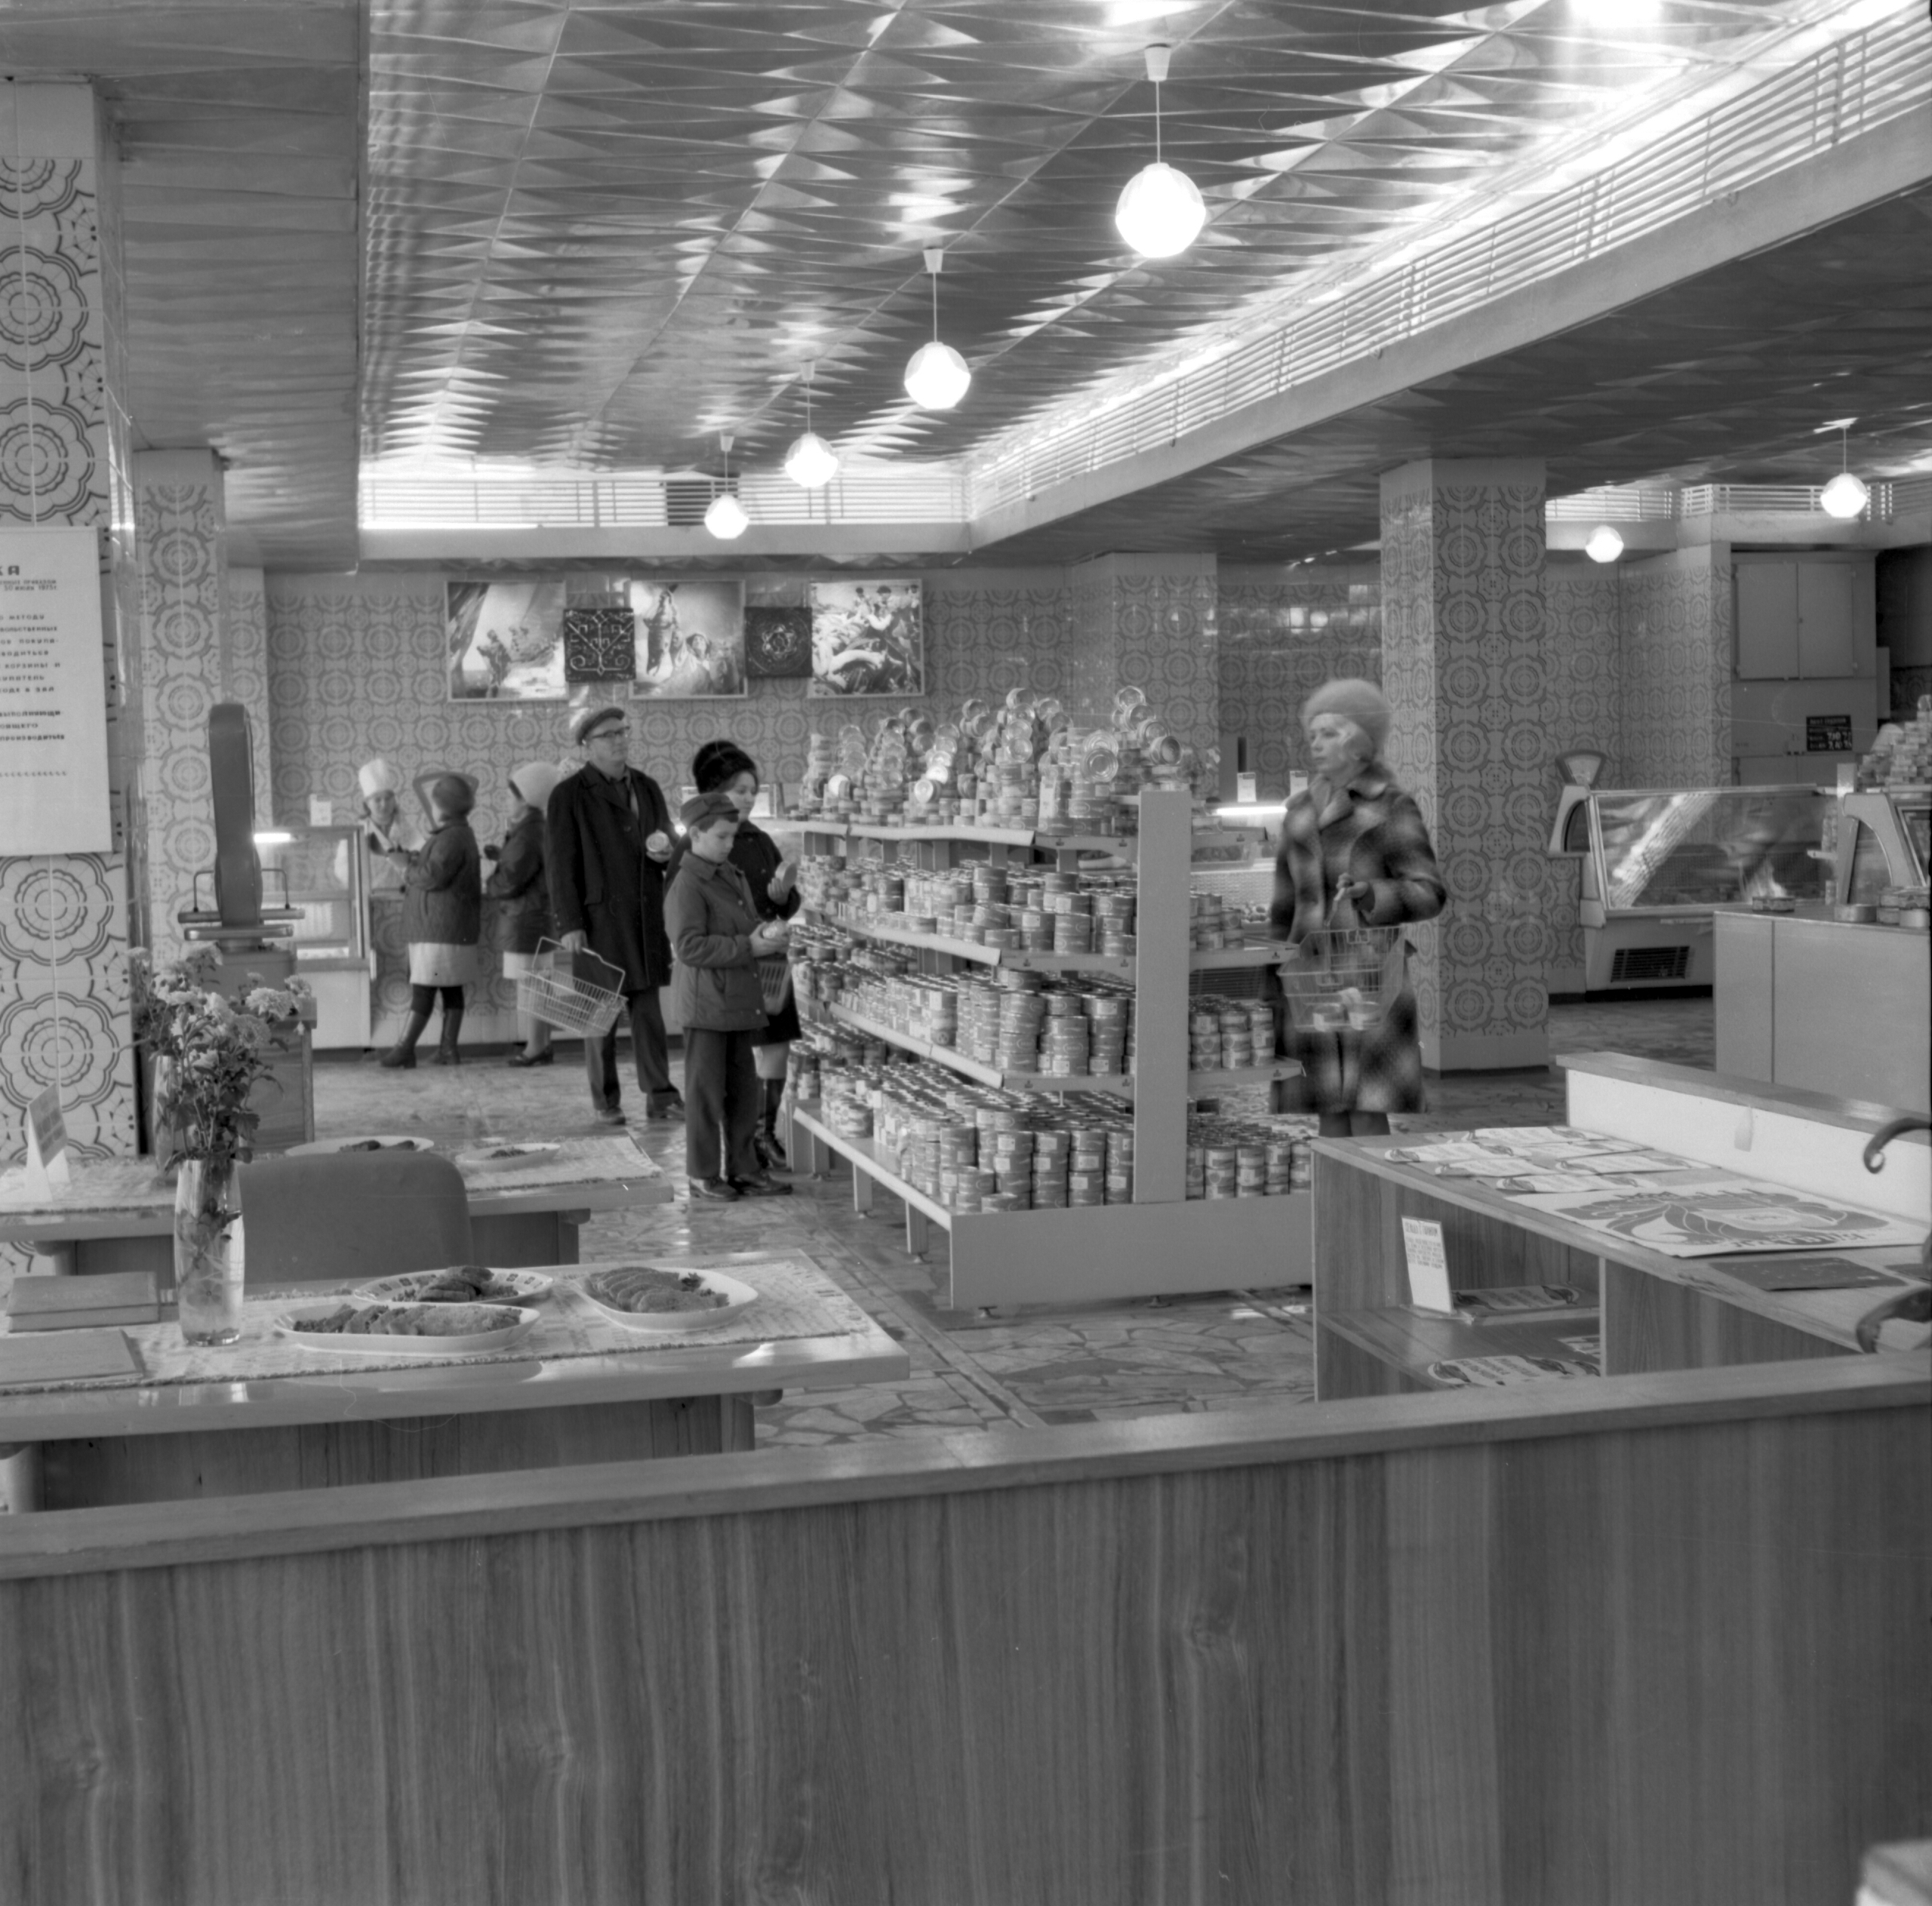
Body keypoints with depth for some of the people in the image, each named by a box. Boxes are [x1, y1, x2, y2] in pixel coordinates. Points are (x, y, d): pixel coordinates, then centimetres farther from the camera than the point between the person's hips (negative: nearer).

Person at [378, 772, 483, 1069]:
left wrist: (409, 871, -6)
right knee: (451, 988, 8)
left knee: (424, 988, -8)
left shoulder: (452, 838, -15)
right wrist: (412, 859, 8)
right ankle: (448, 1048, 9)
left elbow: (433, 876, -24)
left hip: (441, 929, -10)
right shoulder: (458, 835, 18)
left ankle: (405, 1048, -8)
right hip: (439, 927, 10)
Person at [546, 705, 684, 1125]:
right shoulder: (568, 796, -3)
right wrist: (569, 926, -12)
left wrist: (666, 851, -1)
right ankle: (606, 1100, 12)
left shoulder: (647, 787, 14)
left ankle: (660, 1095, 7)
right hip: (598, 915, -4)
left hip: (646, 916, 4)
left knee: (648, 1006, 4)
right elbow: (560, 865, -6)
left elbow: (666, 842, 24)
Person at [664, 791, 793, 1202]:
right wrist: (747, 946, -22)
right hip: (706, 1006, -8)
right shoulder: (686, 886, -13)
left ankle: (742, 1168, 21)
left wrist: (766, 932, 3)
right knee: (706, 1093, 1)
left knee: (744, 1091, 12)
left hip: (740, 1001, 8)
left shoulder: (733, 876, 14)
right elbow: (689, 947, -22)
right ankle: (703, 1175, 10)